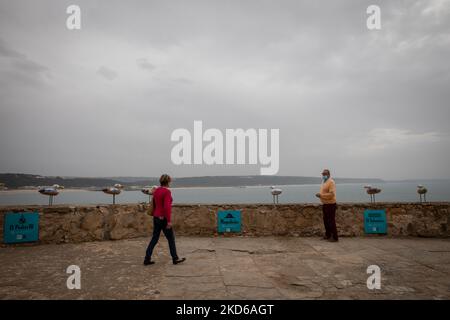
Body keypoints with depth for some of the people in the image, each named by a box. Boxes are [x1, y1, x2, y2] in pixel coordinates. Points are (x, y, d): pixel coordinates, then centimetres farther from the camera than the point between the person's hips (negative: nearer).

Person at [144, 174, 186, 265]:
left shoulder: (156, 191, 9)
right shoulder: (167, 191, -17)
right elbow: (167, 207, -24)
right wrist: (169, 221, -22)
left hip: (156, 218, 8)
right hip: (164, 219, -8)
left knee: (154, 239, 13)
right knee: (171, 238, 7)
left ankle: (147, 259, 13)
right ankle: (175, 259, 18)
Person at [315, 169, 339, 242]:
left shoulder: (331, 182, -16)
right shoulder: (324, 182, 14)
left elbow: (331, 194, -25)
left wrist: (321, 195, -25)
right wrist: (319, 194, 8)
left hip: (330, 204, -10)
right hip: (324, 204, 10)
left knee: (331, 221, -6)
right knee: (326, 220, 17)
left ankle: (335, 237, 1)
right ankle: (328, 235, 29)